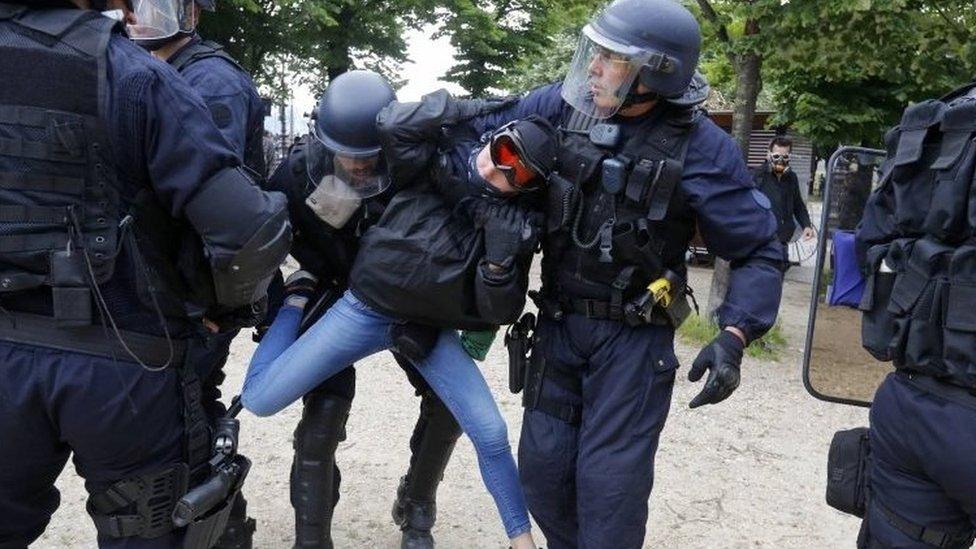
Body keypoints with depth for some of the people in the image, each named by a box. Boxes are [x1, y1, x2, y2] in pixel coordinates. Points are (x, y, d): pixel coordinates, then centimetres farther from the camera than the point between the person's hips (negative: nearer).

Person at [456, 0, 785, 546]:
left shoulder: (699, 147, -15)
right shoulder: (562, 106, -7)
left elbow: (761, 252, -8)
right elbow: (478, 129, 8)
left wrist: (734, 338, -21)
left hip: (632, 337, -4)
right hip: (558, 322, 4)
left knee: (610, 482, -1)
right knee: (543, 465, 12)